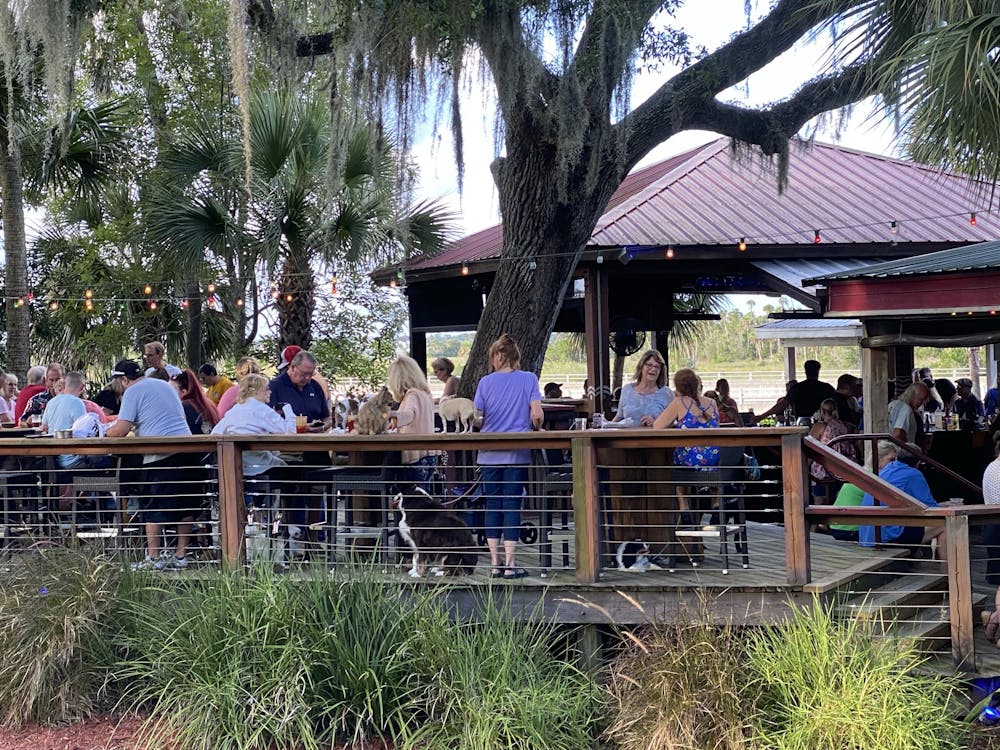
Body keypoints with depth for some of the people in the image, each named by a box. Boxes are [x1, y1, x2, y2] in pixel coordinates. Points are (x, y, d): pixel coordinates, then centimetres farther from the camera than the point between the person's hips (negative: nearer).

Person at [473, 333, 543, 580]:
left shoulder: (486, 382, 1)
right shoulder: (528, 379, 0)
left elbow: (477, 419, -2)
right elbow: (537, 415, -8)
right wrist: (536, 429, 13)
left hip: (489, 455, 1)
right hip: (517, 455, -1)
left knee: (493, 506, 7)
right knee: (512, 506, 1)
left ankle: (495, 563, 8)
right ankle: (510, 564, 0)